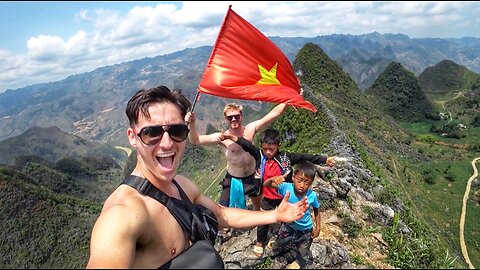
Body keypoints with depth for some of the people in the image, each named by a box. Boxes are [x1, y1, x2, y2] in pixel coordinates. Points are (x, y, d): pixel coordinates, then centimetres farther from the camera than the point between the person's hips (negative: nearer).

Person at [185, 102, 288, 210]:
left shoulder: (251, 129, -13)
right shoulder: (222, 138, -20)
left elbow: (274, 113, -15)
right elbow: (195, 140, -26)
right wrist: (192, 124, -43)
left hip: (252, 177, 3)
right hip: (233, 180, -3)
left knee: (259, 206, 27)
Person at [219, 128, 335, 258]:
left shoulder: (286, 157, -18)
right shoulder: (260, 155, -17)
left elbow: (304, 157, -21)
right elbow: (248, 146, -26)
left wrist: (325, 160, -24)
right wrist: (234, 138, -41)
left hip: (283, 197, 0)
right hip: (267, 198, 0)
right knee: (263, 221, 18)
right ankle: (260, 242, 44)